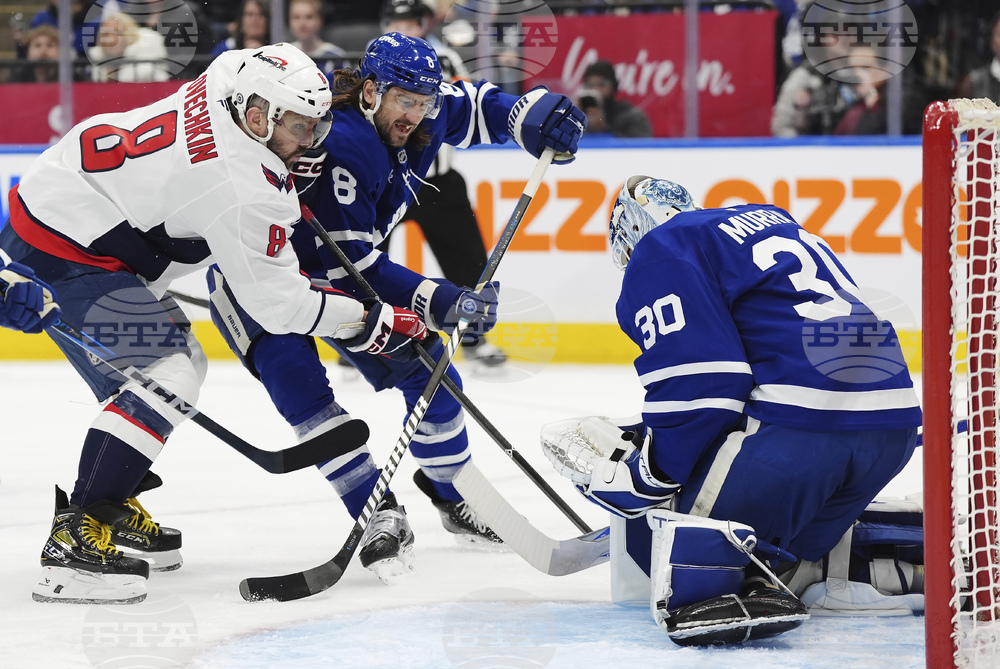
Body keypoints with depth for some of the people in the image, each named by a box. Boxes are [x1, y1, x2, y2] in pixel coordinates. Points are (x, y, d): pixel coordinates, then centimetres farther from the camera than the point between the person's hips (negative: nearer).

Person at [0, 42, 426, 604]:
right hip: (62, 250, -10)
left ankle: (113, 504, 24)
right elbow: (280, 304, -18)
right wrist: (377, 323, -9)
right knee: (166, 375, -17)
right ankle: (76, 538, -21)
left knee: (180, 360, 17)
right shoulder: (247, 189, -25)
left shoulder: (227, 78, -2)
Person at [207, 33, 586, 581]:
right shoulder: (336, 149, -37)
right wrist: (438, 301, -40)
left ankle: (452, 494, 23)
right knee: (301, 389, -26)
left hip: (346, 263, 8)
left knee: (421, 367, 3)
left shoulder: (418, 114, -13)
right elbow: (347, 269, -35)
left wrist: (532, 114, -13)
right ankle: (379, 514, -22)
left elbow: (472, 108, 9)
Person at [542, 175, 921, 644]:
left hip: (799, 425, -8)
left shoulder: (660, 252, 6)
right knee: (792, 542, 28)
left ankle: (748, 588, -31)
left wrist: (646, 476, -1)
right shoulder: (771, 220, 32)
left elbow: (698, 384, -9)